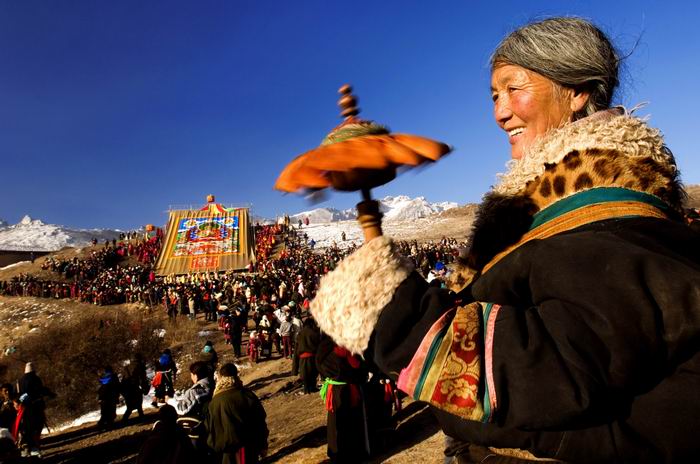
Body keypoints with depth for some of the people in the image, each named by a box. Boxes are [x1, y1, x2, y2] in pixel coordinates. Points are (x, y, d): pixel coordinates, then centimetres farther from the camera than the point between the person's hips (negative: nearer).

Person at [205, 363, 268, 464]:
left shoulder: (215, 402, -16)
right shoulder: (248, 395, -8)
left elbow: (210, 429, -7)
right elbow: (260, 422, -2)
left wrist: (215, 447, 11)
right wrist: (263, 445, 9)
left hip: (229, 449, -2)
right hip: (251, 446, 2)